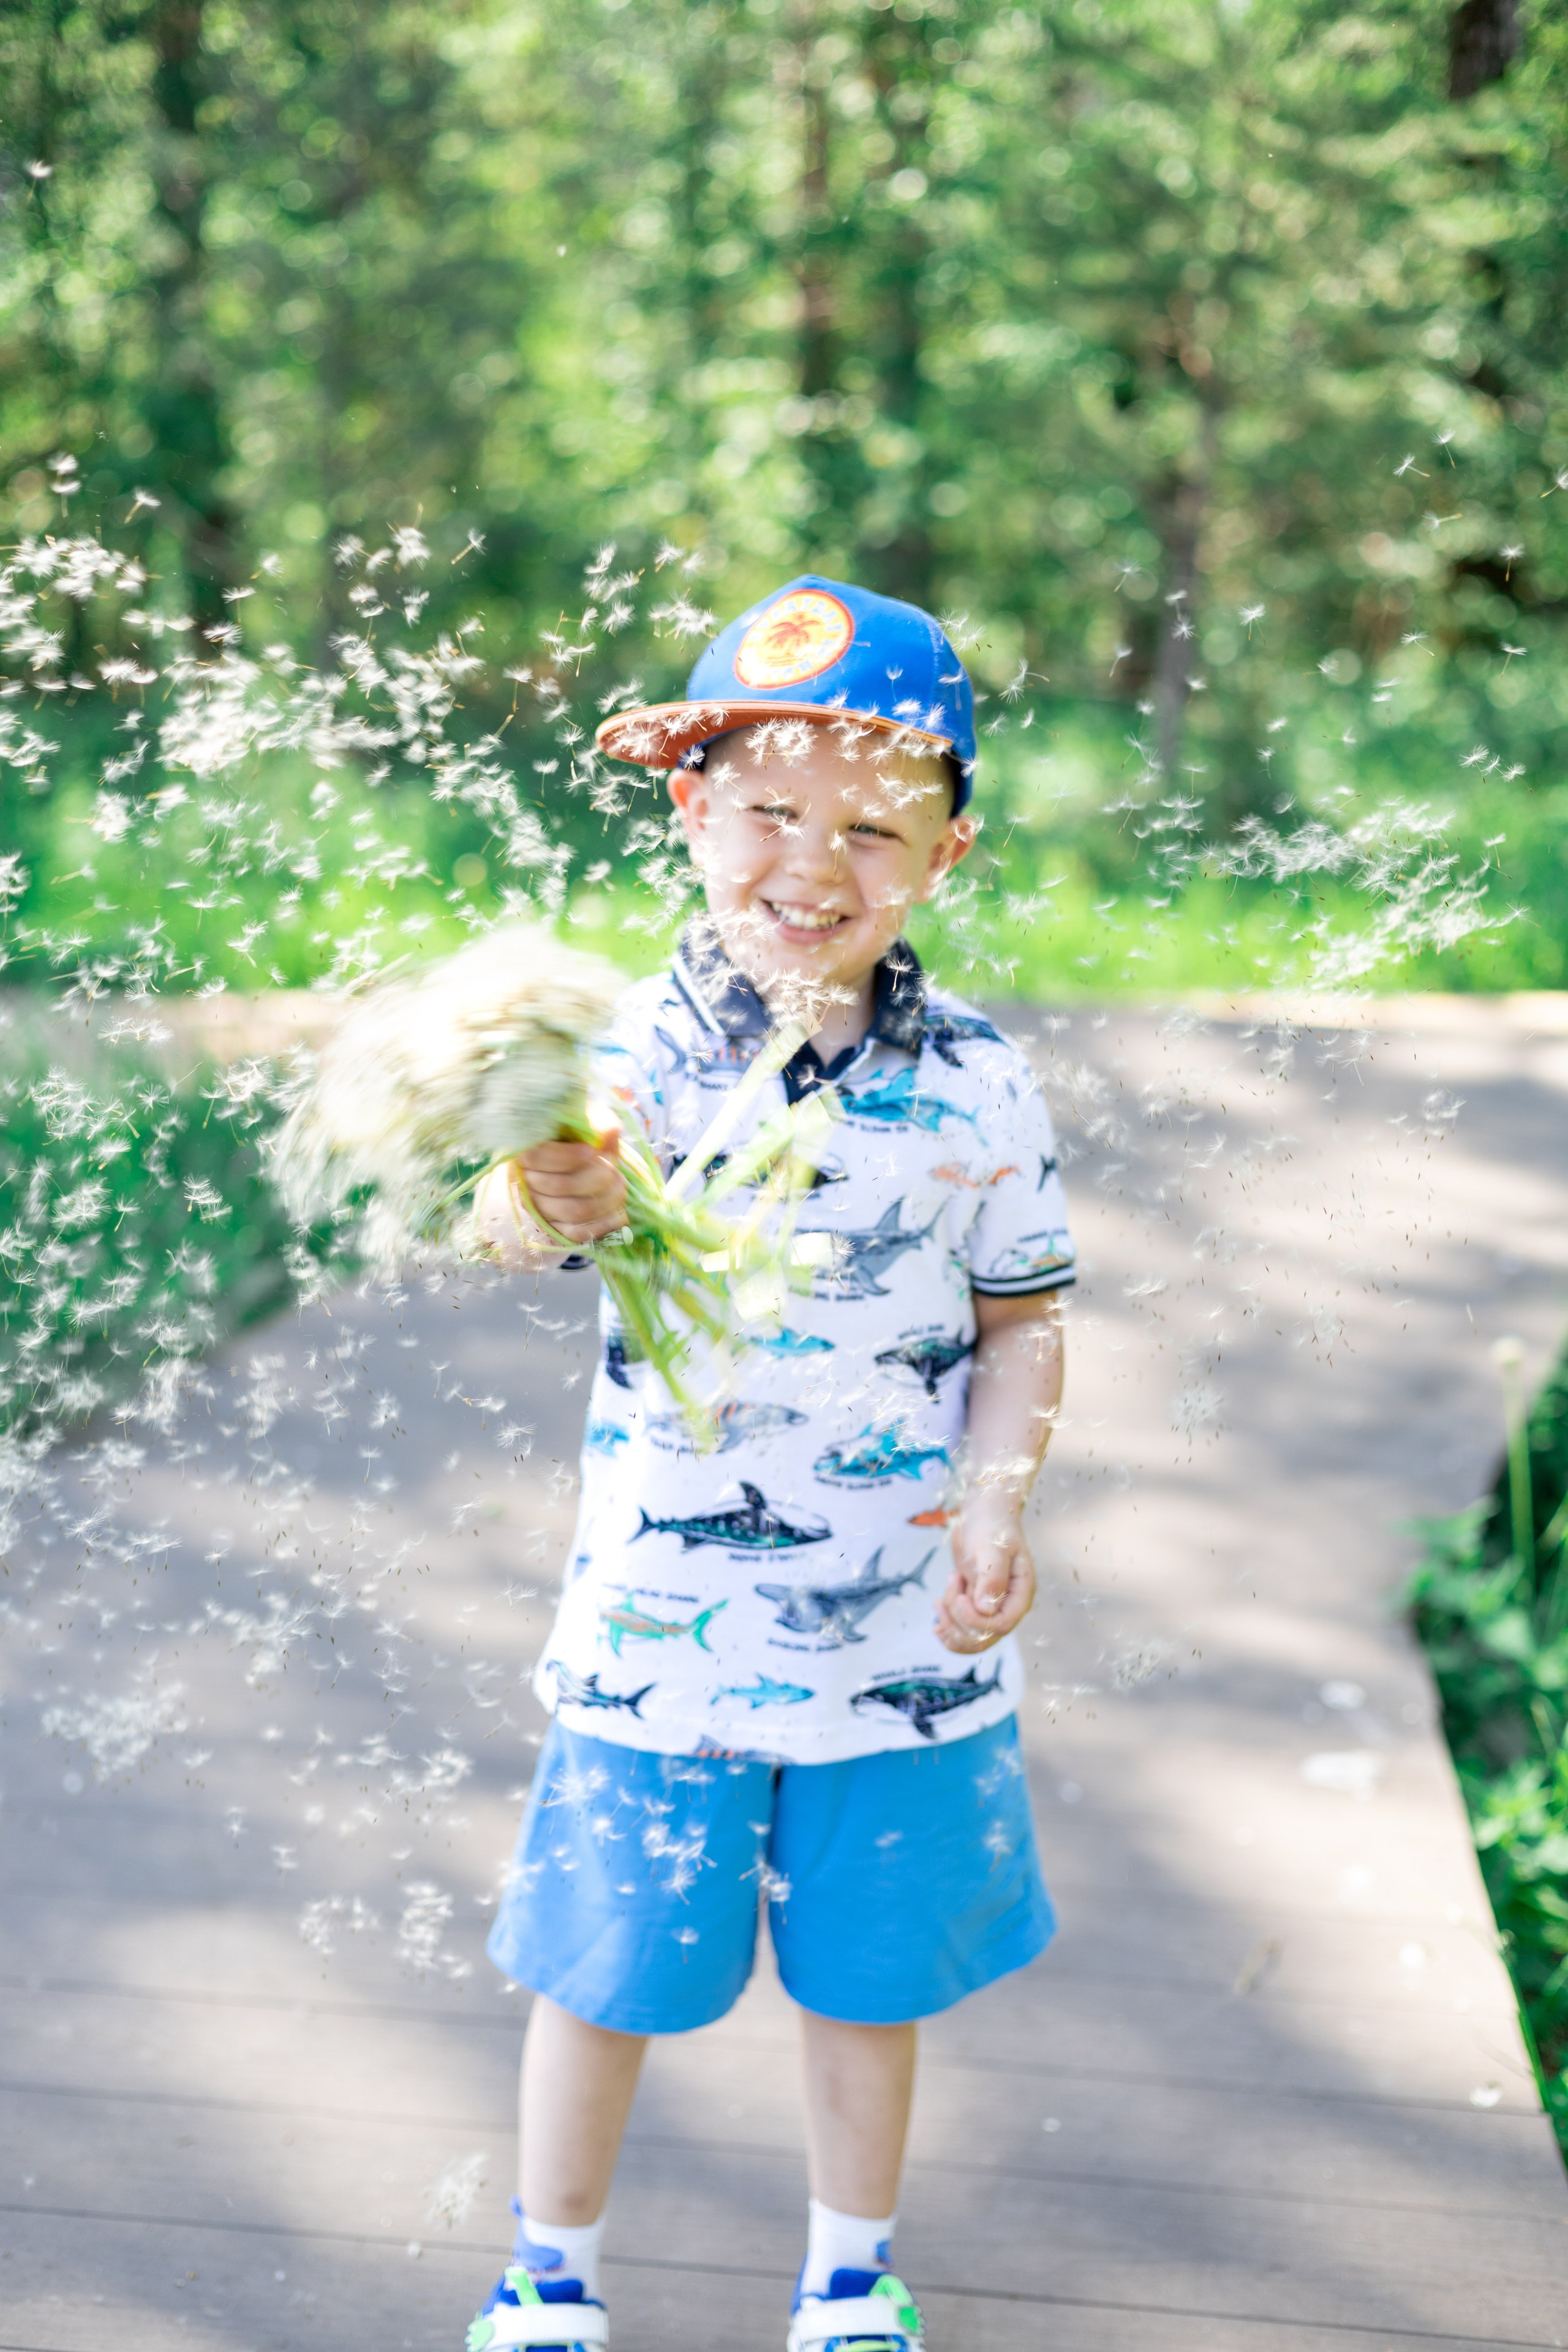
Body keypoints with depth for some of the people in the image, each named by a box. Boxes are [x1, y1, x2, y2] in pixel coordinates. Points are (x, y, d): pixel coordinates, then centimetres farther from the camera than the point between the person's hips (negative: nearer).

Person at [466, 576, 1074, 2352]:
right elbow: (513, 1219, -33)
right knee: (607, 1971, 12)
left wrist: (1000, 1494, -12)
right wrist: (548, 1204, -57)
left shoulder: (976, 1083, -5)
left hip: (903, 1633, 2)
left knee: (870, 1973, 16)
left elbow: (1022, 1321, 5)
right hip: (659, 1623, -1)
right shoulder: (631, 1054, -13)